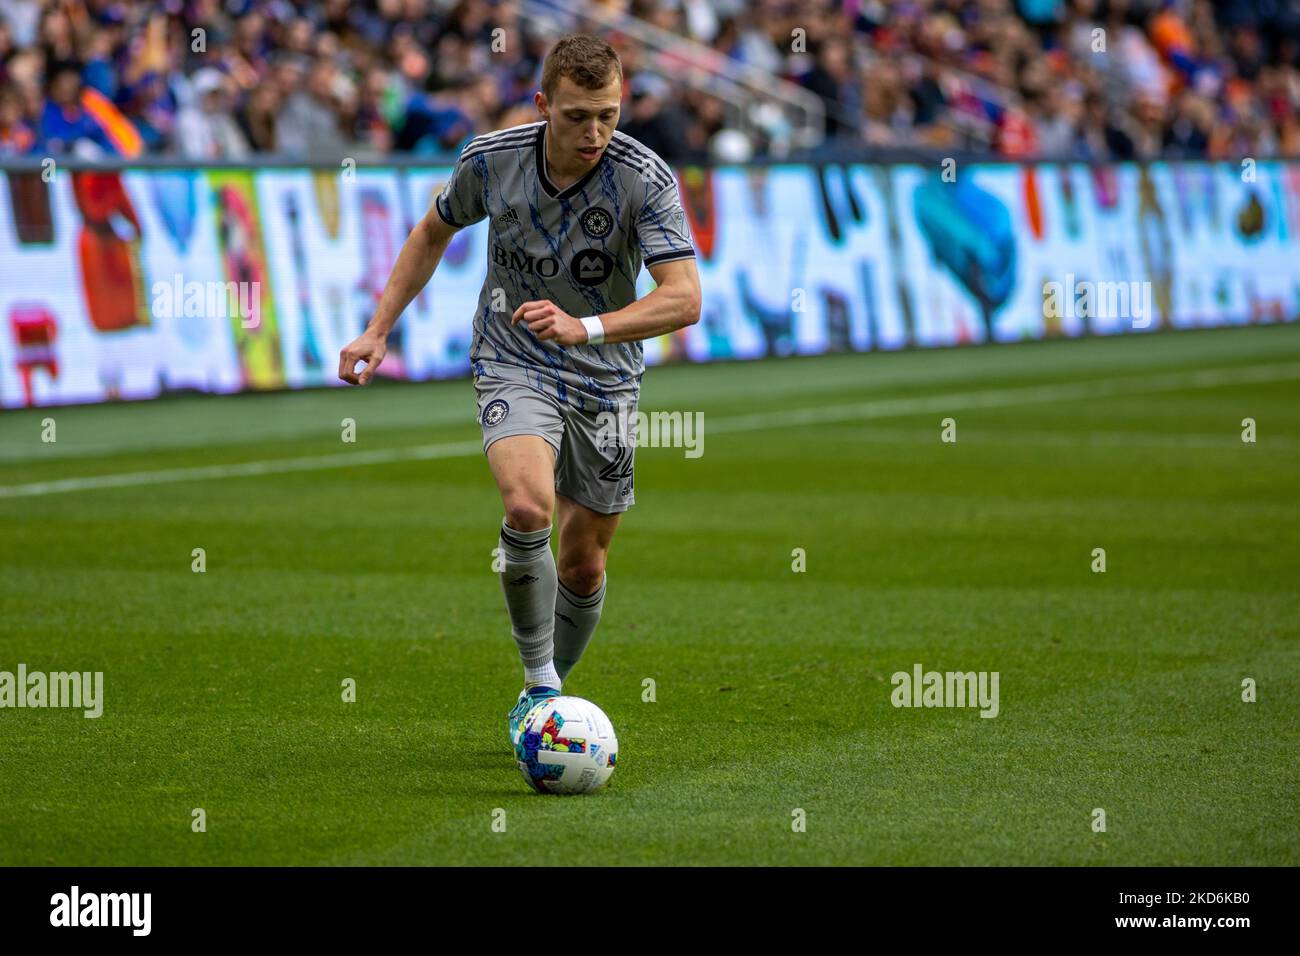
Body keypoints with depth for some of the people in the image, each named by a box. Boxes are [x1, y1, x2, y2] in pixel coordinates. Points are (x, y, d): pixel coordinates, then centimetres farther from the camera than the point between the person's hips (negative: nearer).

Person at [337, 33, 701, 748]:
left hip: (605, 383, 1)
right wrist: (378, 329, 6)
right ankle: (540, 682, -13)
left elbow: (684, 298, -27)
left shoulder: (645, 179, -19)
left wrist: (584, 327, -40)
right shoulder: (491, 159, -12)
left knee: (584, 567, 7)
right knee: (528, 508, -28)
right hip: (514, 366, -1)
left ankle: (541, 698, 33)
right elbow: (433, 233, 9)